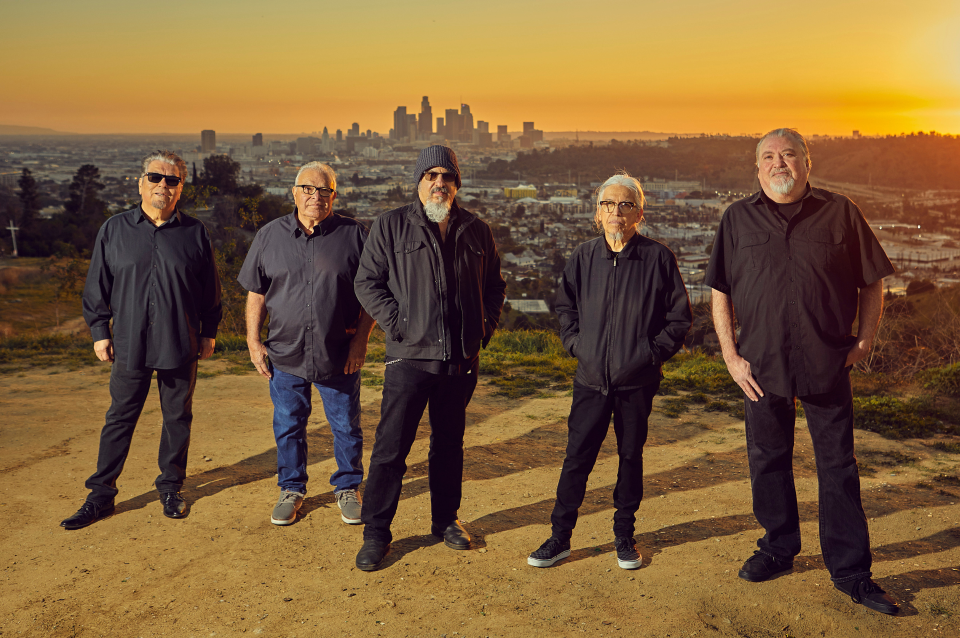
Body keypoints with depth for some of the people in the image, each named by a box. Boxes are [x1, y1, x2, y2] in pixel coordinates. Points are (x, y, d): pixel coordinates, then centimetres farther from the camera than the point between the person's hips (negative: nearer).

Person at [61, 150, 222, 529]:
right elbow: (97, 286, 9)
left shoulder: (194, 233, 2)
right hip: (130, 344, 0)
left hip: (180, 345, 0)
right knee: (120, 418, 7)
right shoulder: (114, 230, 3)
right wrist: (99, 331, 5)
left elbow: (210, 288, 8)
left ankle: (171, 487, 25)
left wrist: (209, 332, 8)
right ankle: (101, 494, 19)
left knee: (178, 418, 10)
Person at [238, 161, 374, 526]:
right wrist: (253, 341, 3)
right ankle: (291, 489, 31)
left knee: (346, 426, 10)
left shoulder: (354, 235, -3)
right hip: (284, 354, 2)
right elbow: (256, 293, 9)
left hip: (340, 355, -1)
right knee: (288, 426, 13)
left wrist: (361, 339, -6)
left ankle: (348, 488, 29)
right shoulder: (270, 236, 4)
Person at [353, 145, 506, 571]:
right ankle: (376, 532, 12)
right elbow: (367, 281, 1)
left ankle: (446, 519, 32)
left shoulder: (476, 231, 10)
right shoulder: (391, 225, 1)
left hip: (461, 360, 4)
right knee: (391, 447, -2)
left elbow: (494, 285, 20)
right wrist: (396, 323, -10)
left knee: (449, 443, 16)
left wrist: (487, 324, 6)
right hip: (409, 357, -3)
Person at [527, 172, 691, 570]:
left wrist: (653, 352, -6)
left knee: (631, 457, 12)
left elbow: (680, 317, 2)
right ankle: (560, 537, 17)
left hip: (637, 383, -1)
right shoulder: (583, 257, 2)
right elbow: (564, 306, 17)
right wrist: (575, 343, 5)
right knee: (577, 458, 5)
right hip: (591, 380, 2)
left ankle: (624, 536, 28)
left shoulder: (658, 258, -6)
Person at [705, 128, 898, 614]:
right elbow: (720, 293, 6)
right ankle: (778, 548, 31)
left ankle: (851, 572, 16)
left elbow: (873, 281, 8)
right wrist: (730, 355, 0)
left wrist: (865, 338, 0)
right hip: (760, 364, 2)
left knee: (838, 467, 4)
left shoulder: (840, 213, 2)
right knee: (767, 460, 12)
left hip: (827, 363, -1)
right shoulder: (738, 219, 5)